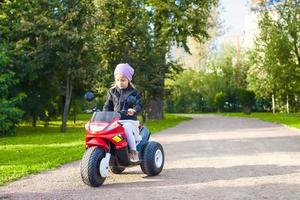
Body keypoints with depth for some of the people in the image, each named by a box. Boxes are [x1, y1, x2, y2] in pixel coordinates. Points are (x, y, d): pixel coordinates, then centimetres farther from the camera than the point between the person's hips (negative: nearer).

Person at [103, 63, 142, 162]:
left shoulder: (133, 92, 6)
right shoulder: (112, 92, 15)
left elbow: (138, 105, -3)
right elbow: (108, 105, 18)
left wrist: (134, 110, -26)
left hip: (129, 120, -3)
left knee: (126, 128, -35)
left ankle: (133, 151, -26)